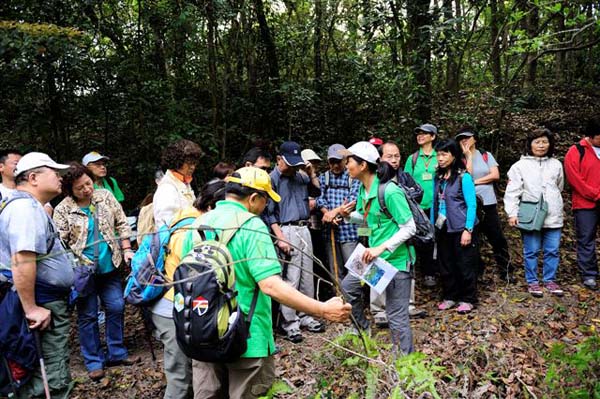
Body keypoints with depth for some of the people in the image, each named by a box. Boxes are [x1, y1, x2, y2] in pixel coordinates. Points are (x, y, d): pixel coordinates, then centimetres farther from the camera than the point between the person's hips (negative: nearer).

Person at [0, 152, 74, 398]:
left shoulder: (31, 206, 17)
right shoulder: (26, 207, -17)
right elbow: (22, 260, -28)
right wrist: (31, 308, -25)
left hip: (49, 303, 11)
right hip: (44, 307, -11)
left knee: (41, 378, 20)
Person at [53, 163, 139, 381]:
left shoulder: (105, 196, 1)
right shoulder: (63, 209, -8)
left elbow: (122, 223, 6)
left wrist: (126, 249, 0)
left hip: (109, 266, 3)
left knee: (116, 308, 8)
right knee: (88, 315, 6)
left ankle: (116, 352, 24)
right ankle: (94, 361, 19)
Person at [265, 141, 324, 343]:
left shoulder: (300, 176, 12)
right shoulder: (272, 179, -6)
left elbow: (316, 192, 24)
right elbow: (269, 212, -9)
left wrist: (312, 174, 8)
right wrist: (280, 238, -15)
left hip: (304, 229, 7)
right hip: (287, 231, -7)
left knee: (307, 277, 12)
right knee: (291, 279, -5)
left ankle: (306, 317, 24)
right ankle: (290, 323, 6)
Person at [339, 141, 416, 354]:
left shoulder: (390, 191, -23)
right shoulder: (363, 190, 3)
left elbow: (409, 228, -20)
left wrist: (381, 248, -26)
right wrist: (349, 216, 0)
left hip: (396, 259, -9)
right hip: (375, 255, 9)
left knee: (396, 315, 1)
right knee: (348, 285, 17)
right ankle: (363, 330, 36)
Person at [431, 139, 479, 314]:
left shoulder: (464, 177, -10)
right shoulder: (438, 177, 7)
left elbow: (471, 205, -12)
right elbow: (435, 203, 10)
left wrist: (468, 230, -17)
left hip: (460, 229, -6)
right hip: (442, 228, 6)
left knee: (465, 265, 5)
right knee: (445, 265, 13)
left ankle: (467, 299, 18)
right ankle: (450, 297, 26)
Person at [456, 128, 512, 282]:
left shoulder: (486, 155, 8)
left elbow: (495, 175, -3)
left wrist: (475, 181, -7)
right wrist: (468, 155, -9)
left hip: (488, 204, 1)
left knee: (498, 239, 4)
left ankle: (505, 271, 15)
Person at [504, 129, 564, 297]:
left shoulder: (556, 164, 9)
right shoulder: (520, 166, -2)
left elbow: (559, 187, 22)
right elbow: (512, 191, -6)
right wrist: (512, 213, -13)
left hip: (553, 216, 3)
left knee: (552, 251, 9)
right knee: (531, 251, 5)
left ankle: (550, 280, 23)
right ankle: (532, 282, 17)